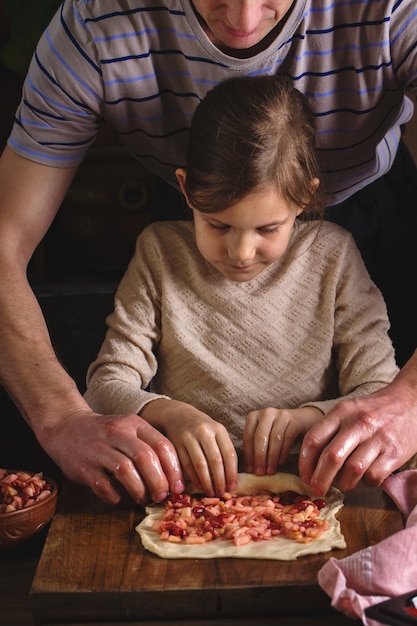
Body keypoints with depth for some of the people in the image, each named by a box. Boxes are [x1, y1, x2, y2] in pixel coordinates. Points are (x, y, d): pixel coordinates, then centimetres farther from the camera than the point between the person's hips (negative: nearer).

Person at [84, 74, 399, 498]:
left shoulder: (333, 257, 0)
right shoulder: (161, 253, 1)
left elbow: (382, 394, -2)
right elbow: (105, 386, -2)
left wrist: (307, 416, -20)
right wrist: (170, 414, -22)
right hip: (188, 485, 1)